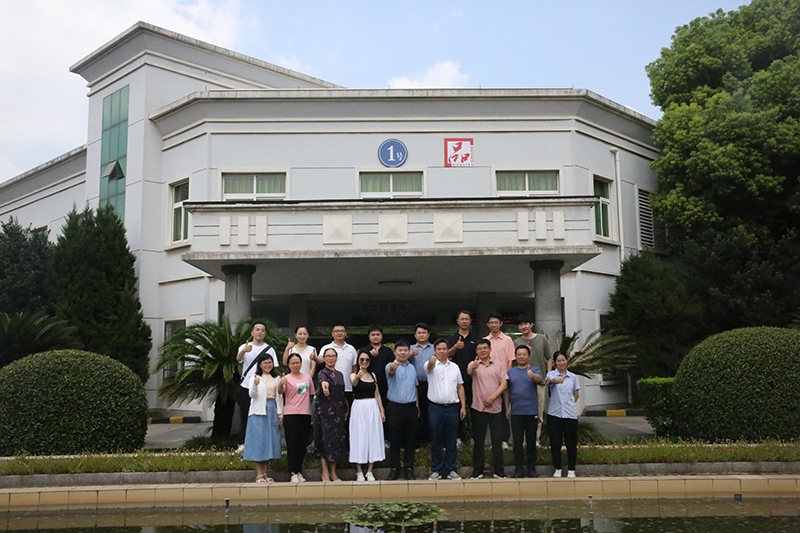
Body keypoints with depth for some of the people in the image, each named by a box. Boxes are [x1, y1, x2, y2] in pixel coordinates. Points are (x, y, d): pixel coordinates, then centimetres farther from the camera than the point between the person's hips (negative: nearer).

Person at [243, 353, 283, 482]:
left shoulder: (276, 379, 15)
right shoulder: (255, 378, 4)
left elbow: (280, 397, 16)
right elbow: (252, 394, -9)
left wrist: (280, 415, 10)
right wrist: (255, 385, -30)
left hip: (272, 411, 4)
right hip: (259, 412, -4)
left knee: (270, 441, 3)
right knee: (258, 441, -6)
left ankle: (264, 474, 10)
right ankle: (259, 475, -2)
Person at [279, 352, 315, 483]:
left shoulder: (307, 378, 12)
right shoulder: (286, 378, -1)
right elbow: (280, 392, -18)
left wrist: (307, 404, 9)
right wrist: (281, 384, -38)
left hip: (305, 414, 4)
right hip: (290, 414, -4)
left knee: (302, 444, 8)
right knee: (292, 444, -5)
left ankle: (299, 471, 17)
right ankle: (293, 473, -2)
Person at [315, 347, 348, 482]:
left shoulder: (339, 374, 14)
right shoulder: (323, 372, -7)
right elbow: (322, 379, -33)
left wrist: (346, 410, 17)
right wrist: (324, 383, -56)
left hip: (339, 411, 6)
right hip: (326, 410, -6)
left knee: (338, 439, 7)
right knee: (327, 439, -6)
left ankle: (333, 472, 16)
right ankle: (325, 472, 4)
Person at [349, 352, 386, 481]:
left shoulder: (373, 375, 12)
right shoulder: (354, 375, -2)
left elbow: (377, 394, 14)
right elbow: (354, 382, -27)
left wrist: (381, 411, 9)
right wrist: (358, 376, -49)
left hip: (373, 408, 4)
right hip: (359, 408, -4)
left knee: (373, 438, 4)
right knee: (359, 438, -2)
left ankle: (369, 472, 13)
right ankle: (359, 472, 9)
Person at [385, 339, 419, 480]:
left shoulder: (412, 368, 12)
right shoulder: (391, 366, -5)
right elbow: (390, 370, -31)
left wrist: (417, 405, 17)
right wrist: (394, 366, -55)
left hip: (411, 407, 4)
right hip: (395, 407, -4)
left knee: (410, 440, 8)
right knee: (394, 440, 3)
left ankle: (409, 467, 17)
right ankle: (394, 467, 14)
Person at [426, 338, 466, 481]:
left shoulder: (454, 367, 12)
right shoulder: (431, 365, 1)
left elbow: (460, 387, 14)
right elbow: (429, 367, -25)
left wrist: (463, 406, 7)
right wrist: (432, 361, -49)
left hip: (452, 408, 2)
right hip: (435, 408, -2)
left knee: (451, 441, 6)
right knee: (436, 441, 4)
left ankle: (451, 470, 16)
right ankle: (436, 470, 14)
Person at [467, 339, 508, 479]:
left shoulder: (499, 365, 8)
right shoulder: (474, 364, 3)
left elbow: (504, 384, 2)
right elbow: (469, 371, -20)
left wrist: (492, 397, -10)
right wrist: (473, 367, -44)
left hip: (495, 407, 1)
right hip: (478, 408, -1)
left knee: (497, 440, 3)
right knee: (478, 440, 5)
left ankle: (499, 470, 13)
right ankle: (477, 470, 13)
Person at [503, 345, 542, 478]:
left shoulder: (535, 370, 3)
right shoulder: (510, 372, 10)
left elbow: (539, 379, -19)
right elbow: (506, 390, 12)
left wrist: (533, 375, -42)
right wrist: (507, 408, 7)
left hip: (532, 412, -1)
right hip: (516, 412, 1)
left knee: (531, 441, 6)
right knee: (517, 441, 2)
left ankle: (531, 467, 16)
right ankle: (519, 468, 10)